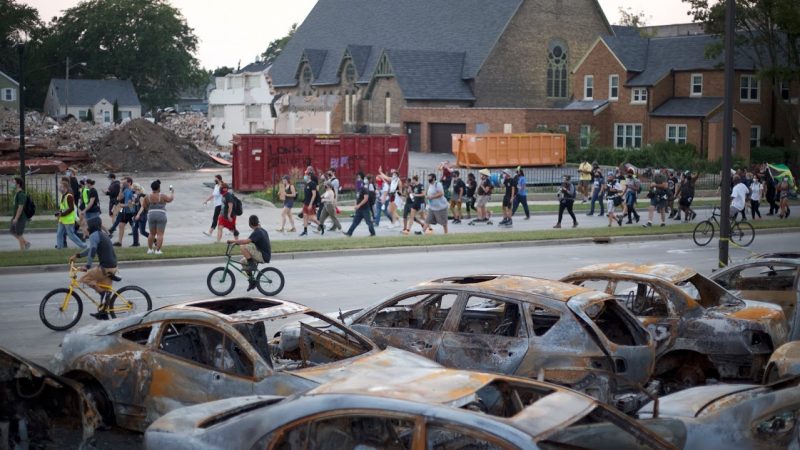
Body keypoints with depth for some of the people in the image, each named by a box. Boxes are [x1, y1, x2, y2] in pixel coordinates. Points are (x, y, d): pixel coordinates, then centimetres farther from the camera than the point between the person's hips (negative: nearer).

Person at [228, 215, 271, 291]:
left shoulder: (257, 232, -17)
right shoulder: (263, 230, 14)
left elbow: (247, 241, -30)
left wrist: (234, 241, -22)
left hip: (263, 256, -10)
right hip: (266, 255, 10)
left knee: (242, 247, -21)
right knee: (243, 262, 18)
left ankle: (252, 264, -11)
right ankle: (253, 280, 20)